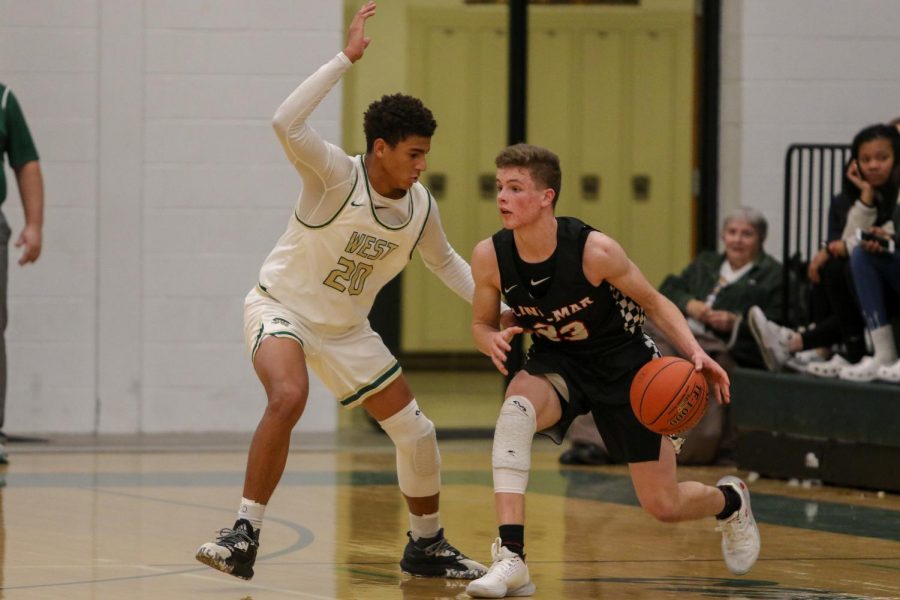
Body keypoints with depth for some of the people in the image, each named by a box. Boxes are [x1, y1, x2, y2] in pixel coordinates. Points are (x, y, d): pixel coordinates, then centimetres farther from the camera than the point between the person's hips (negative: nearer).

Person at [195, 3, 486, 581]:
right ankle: (245, 536, -27)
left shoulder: (421, 208, -7)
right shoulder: (337, 176, -24)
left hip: (345, 328, 6)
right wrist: (346, 58, -43)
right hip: (280, 306, -6)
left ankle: (427, 545, 28)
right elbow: (286, 123, -43)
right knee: (288, 398, -35)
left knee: (417, 432, 5)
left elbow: (444, 260, 15)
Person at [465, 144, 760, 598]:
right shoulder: (490, 256, -18)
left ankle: (730, 500, 42)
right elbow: (482, 323, 0)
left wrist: (695, 353, -25)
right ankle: (509, 558, -36)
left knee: (664, 506, 3)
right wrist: (492, 341, -25)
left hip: (624, 364, -2)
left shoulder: (594, 250, -27)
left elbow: (653, 302, -11)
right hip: (556, 364, 2)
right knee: (516, 408, -35)